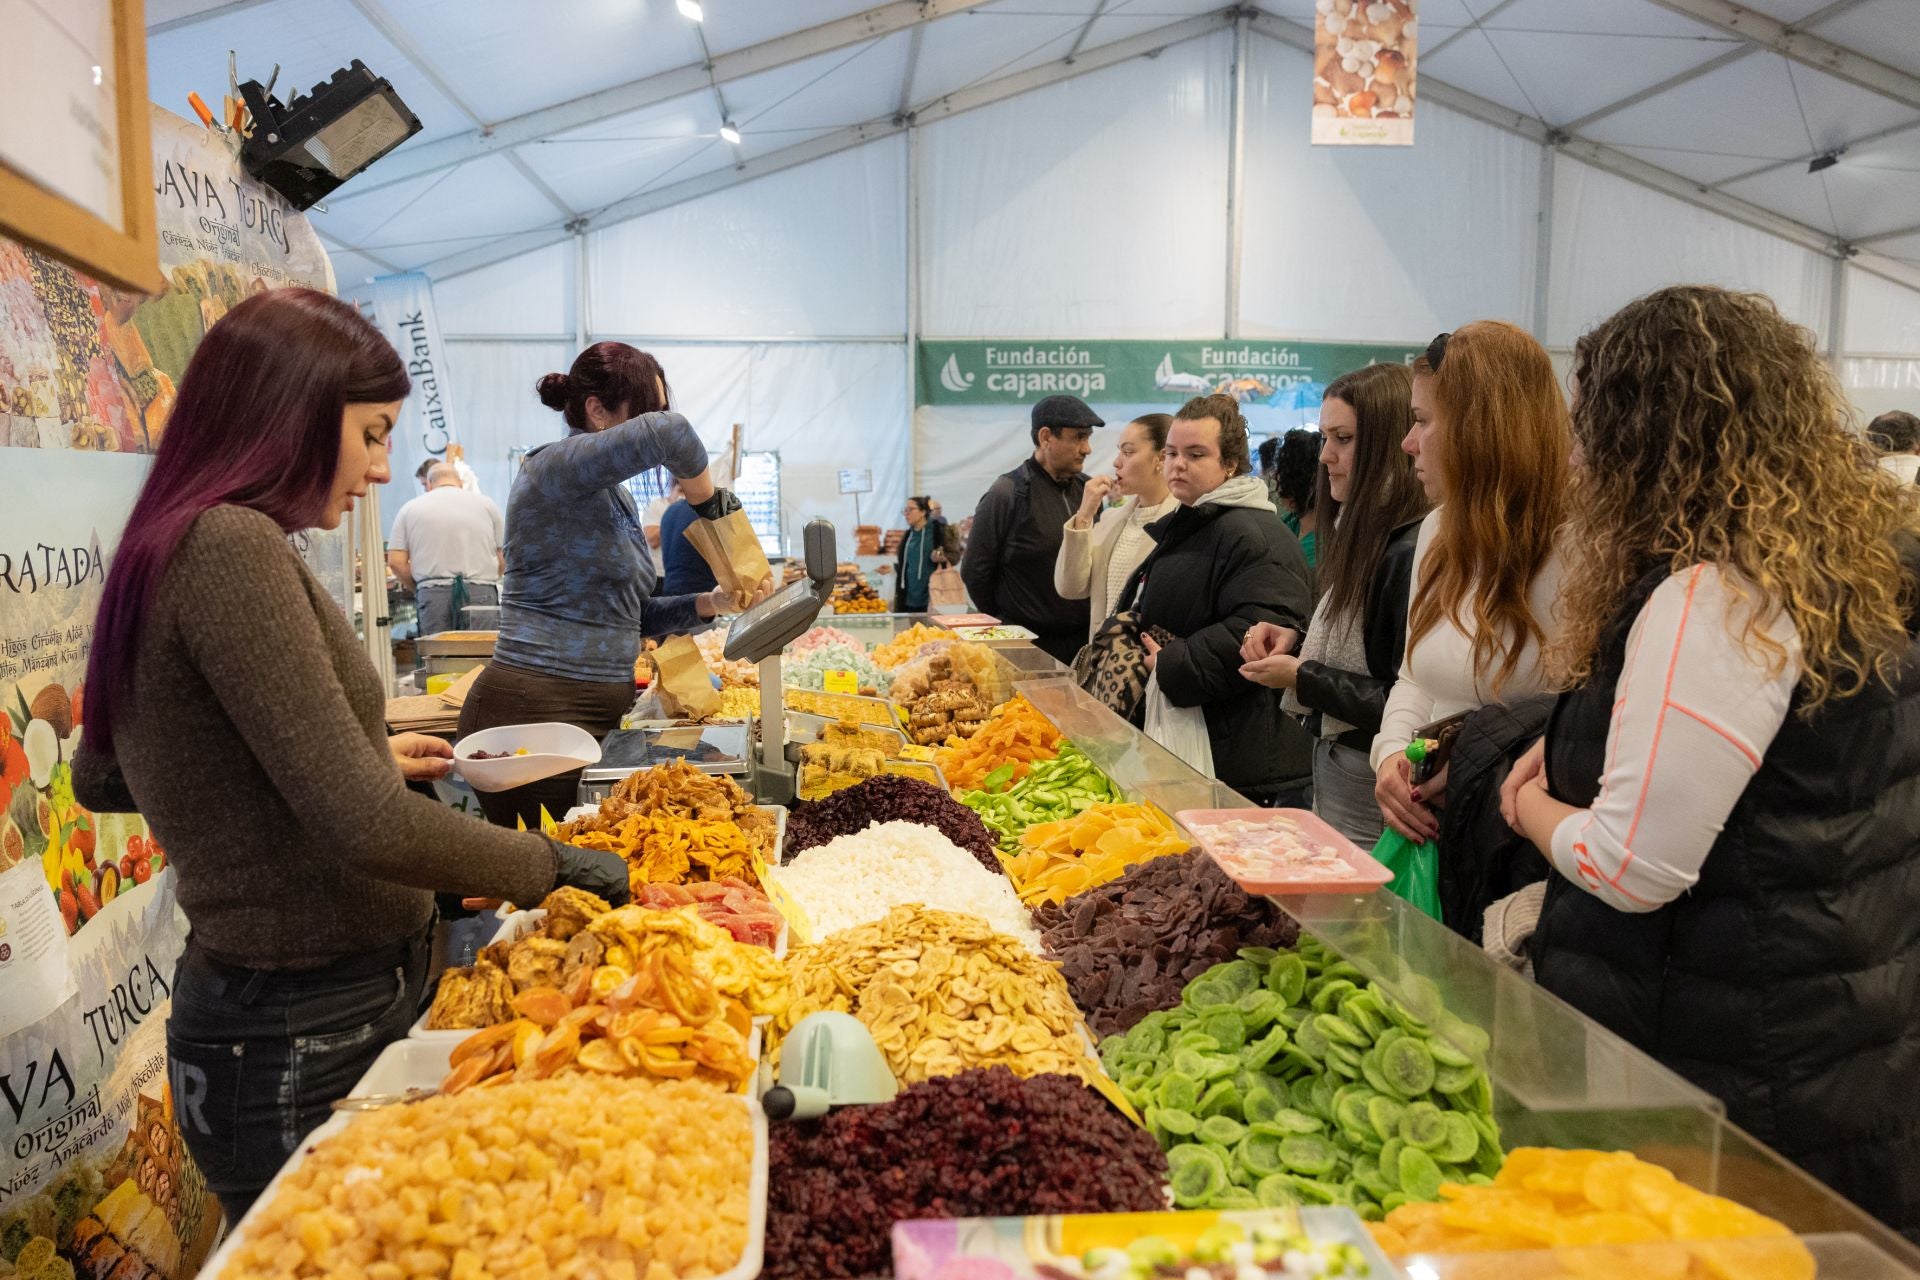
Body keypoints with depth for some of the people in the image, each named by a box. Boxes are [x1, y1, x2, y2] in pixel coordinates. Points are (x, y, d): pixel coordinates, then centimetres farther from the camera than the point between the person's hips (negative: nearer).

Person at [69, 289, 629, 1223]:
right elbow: (368, 830, -27)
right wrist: (551, 864, -11)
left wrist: (361, 760, 17)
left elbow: (98, 780, 20)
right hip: (305, 1039, -9)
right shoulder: (229, 546, -21)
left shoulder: (168, 552, 7)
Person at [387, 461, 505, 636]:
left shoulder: (409, 509, 11)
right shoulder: (485, 503, 10)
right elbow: (504, 559, 7)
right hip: (482, 594, 0)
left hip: (433, 595, 0)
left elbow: (396, 562, 4)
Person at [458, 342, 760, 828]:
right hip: (534, 714, -9)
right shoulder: (553, 468, -12)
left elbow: (633, 613, 19)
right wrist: (705, 496, -15)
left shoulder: (618, 497, 16)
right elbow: (664, 433, -32)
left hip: (598, 714, 9)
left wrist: (708, 604, 4)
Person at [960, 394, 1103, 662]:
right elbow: (975, 572, -6)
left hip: (1084, 641, 5)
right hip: (1028, 646, -5)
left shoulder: (1086, 489, 7)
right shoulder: (1006, 494, -10)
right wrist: (1007, 627, 2)